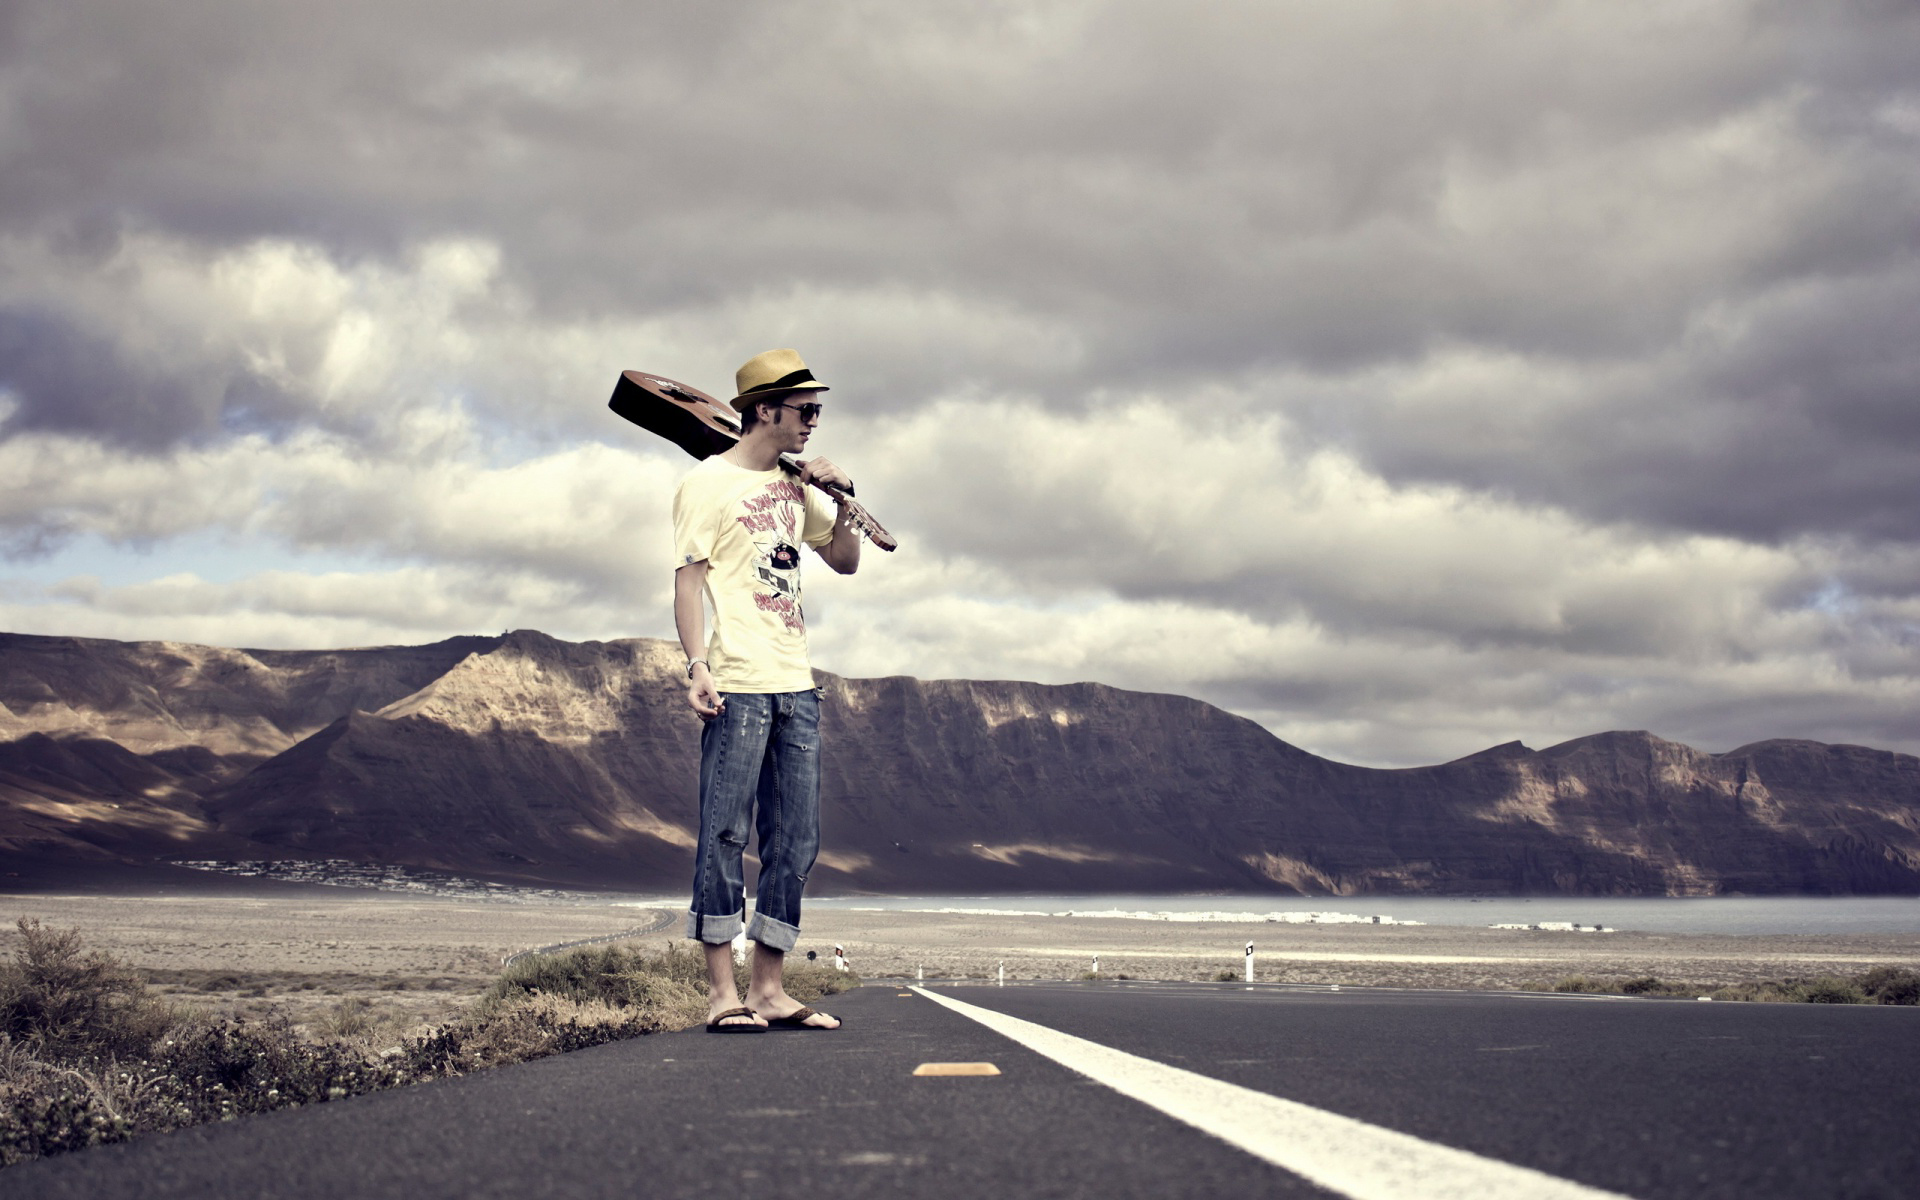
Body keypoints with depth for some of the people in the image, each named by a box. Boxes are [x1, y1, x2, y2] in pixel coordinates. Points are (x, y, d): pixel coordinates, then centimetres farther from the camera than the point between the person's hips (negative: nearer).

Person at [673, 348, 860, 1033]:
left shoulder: (795, 486, 20)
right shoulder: (709, 484, -1)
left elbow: (846, 561, 25)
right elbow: (689, 579, -7)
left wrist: (843, 498, 9)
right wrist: (698, 666, -19)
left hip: (796, 688, 7)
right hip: (738, 689, -7)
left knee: (796, 844, 5)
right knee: (725, 834, -6)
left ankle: (769, 988, 10)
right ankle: (721, 993, -3)